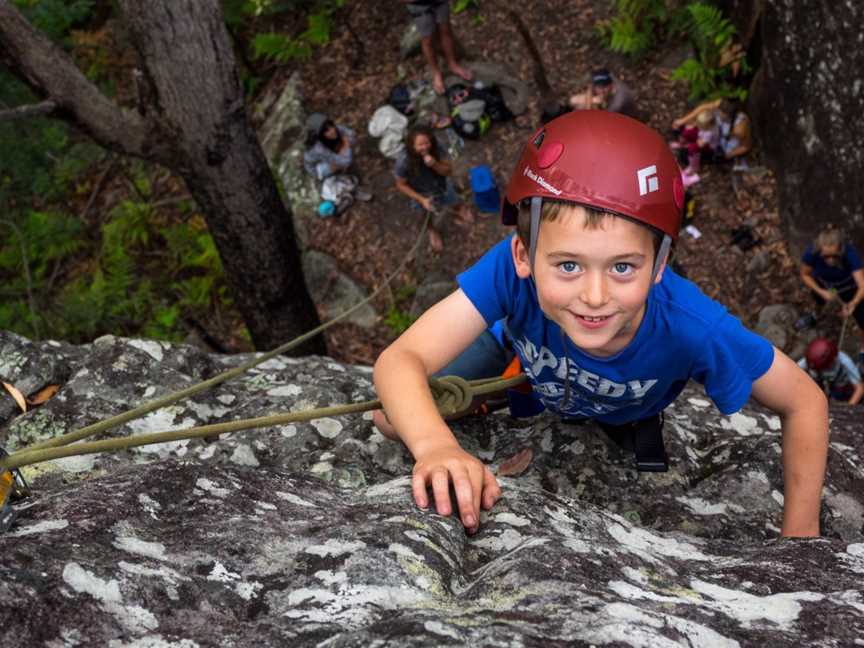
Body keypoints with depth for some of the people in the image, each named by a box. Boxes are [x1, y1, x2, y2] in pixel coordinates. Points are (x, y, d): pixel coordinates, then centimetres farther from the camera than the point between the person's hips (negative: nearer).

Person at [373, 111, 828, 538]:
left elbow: (804, 402, -28)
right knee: (392, 419, -6)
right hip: (523, 375, 0)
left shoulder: (692, 327, -44)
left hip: (630, 421, 0)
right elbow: (400, 360, -47)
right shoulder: (512, 270, -44)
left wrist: (799, 530, -30)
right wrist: (435, 444, -68)